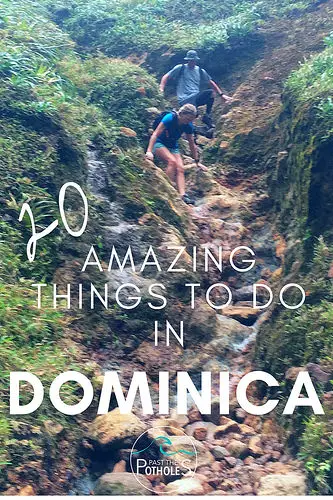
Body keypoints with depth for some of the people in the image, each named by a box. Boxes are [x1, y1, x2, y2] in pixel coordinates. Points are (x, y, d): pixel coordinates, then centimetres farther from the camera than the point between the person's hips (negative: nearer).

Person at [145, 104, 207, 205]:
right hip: (159, 143, -5)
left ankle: (183, 195, -27)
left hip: (173, 147, 5)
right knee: (172, 161, -31)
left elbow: (192, 145, 3)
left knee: (180, 168, -16)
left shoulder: (188, 126, -8)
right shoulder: (170, 118, -24)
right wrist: (149, 151, -35)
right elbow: (155, 134, -26)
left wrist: (197, 162, 7)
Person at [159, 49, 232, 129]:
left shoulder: (200, 71, 18)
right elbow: (166, 77, 10)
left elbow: (211, 83, 21)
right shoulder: (180, 68, 8)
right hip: (184, 100, -4)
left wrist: (222, 95, 14)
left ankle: (207, 116, -14)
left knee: (211, 92, -27)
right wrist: (161, 88, -7)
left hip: (196, 98, 4)